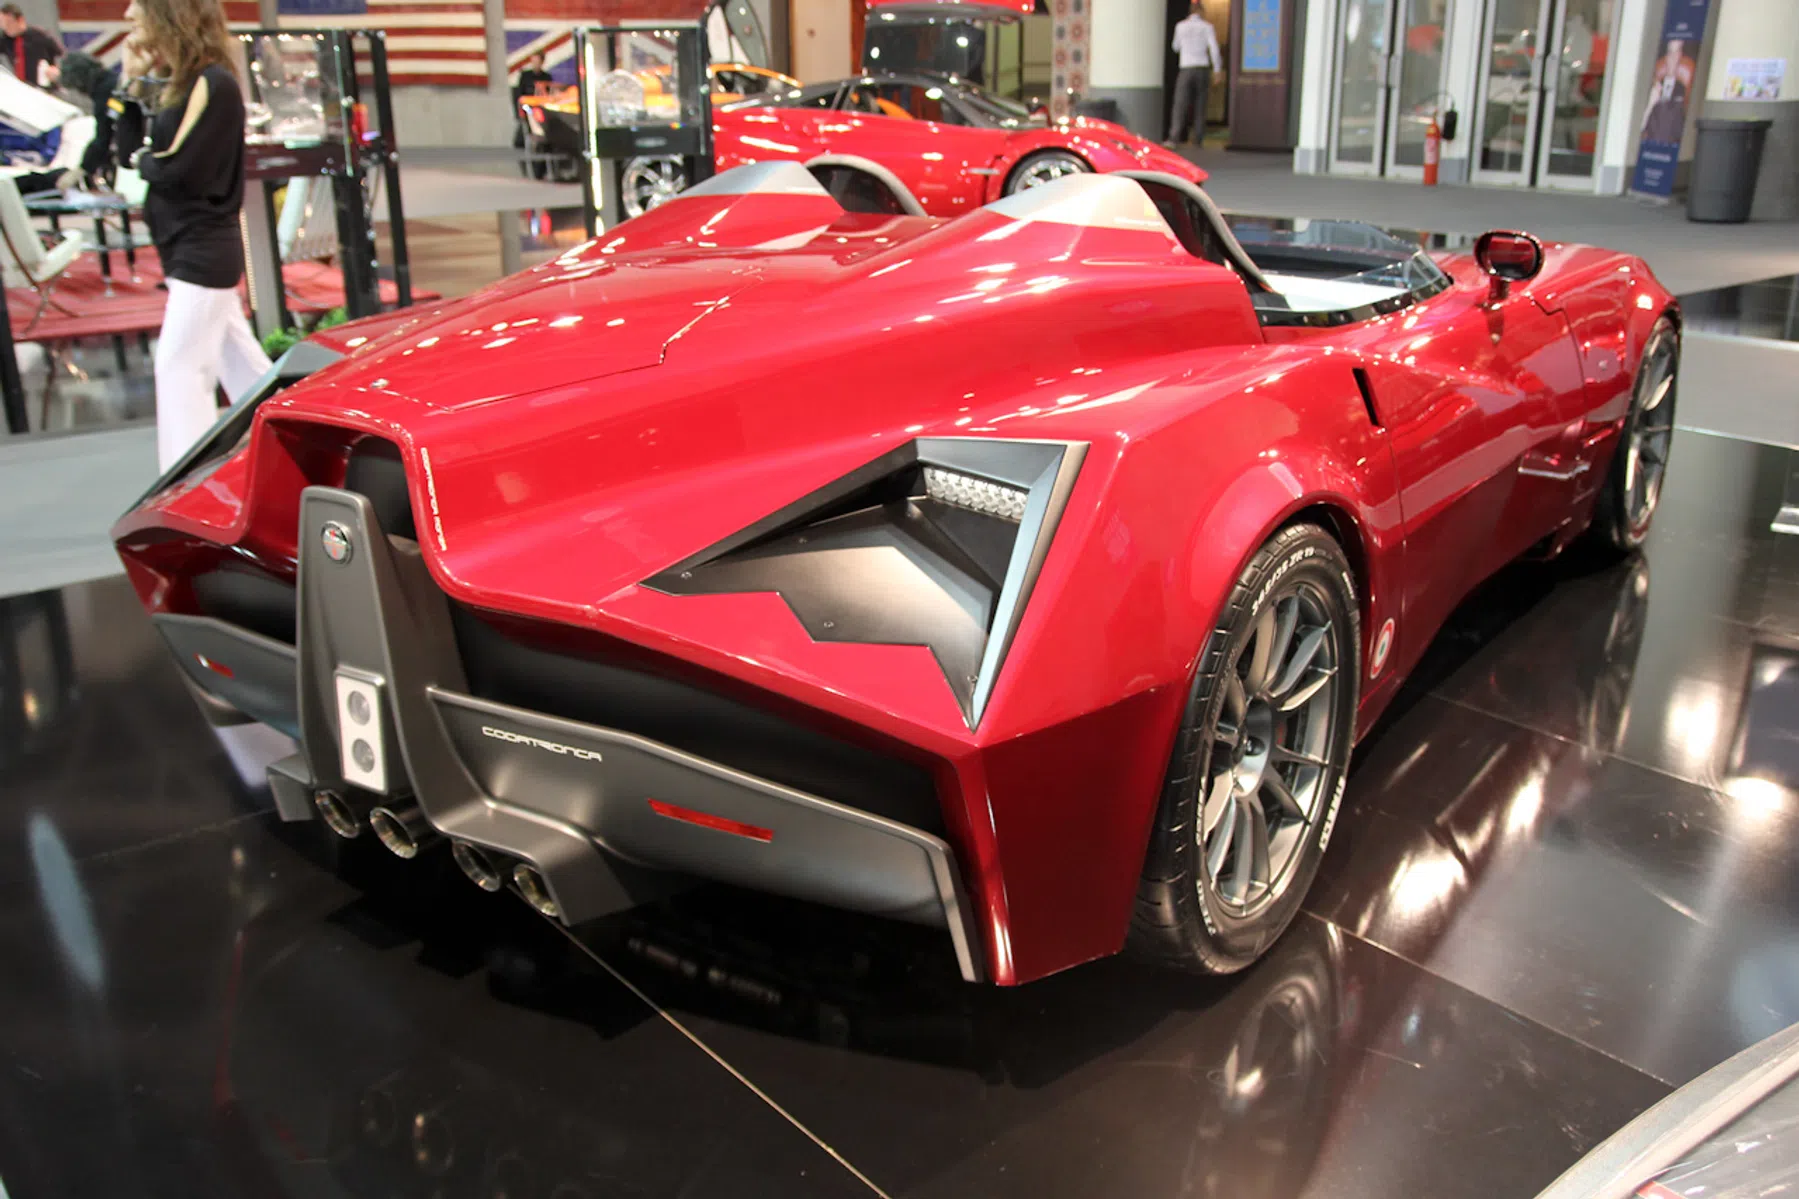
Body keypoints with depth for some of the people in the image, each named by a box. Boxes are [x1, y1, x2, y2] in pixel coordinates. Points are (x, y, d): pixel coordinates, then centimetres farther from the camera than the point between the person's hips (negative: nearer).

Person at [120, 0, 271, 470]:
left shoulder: (212, 84, -17)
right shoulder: (173, 84, 10)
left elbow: (178, 169, -20)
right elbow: (133, 145, 13)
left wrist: (143, 160, -1)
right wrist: (133, 81, 4)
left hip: (203, 252, -9)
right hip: (193, 250, 9)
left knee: (179, 367, -7)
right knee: (239, 363, 16)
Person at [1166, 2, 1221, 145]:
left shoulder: (1181, 26, 5)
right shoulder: (1207, 27, 2)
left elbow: (1176, 47, 17)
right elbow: (1214, 48, -4)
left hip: (1186, 69, 0)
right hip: (1203, 68, 0)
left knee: (1180, 105, -5)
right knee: (1200, 106, 7)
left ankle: (1174, 138, -18)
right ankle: (1198, 138, 5)